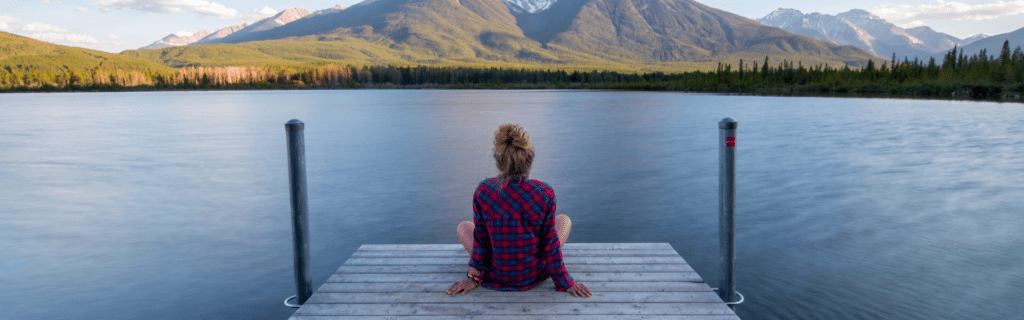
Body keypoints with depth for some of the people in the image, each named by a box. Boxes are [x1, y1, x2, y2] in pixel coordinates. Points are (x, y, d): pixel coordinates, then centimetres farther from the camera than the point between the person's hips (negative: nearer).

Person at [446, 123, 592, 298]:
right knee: (564, 220, 23)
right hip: (534, 275, 0)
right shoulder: (545, 193, -21)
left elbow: (480, 238, -8)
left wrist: (473, 277, 7)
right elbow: (550, 241, -11)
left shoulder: (483, 191, -20)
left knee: (463, 227, 26)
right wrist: (564, 282, 3)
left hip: (496, 277, 0)